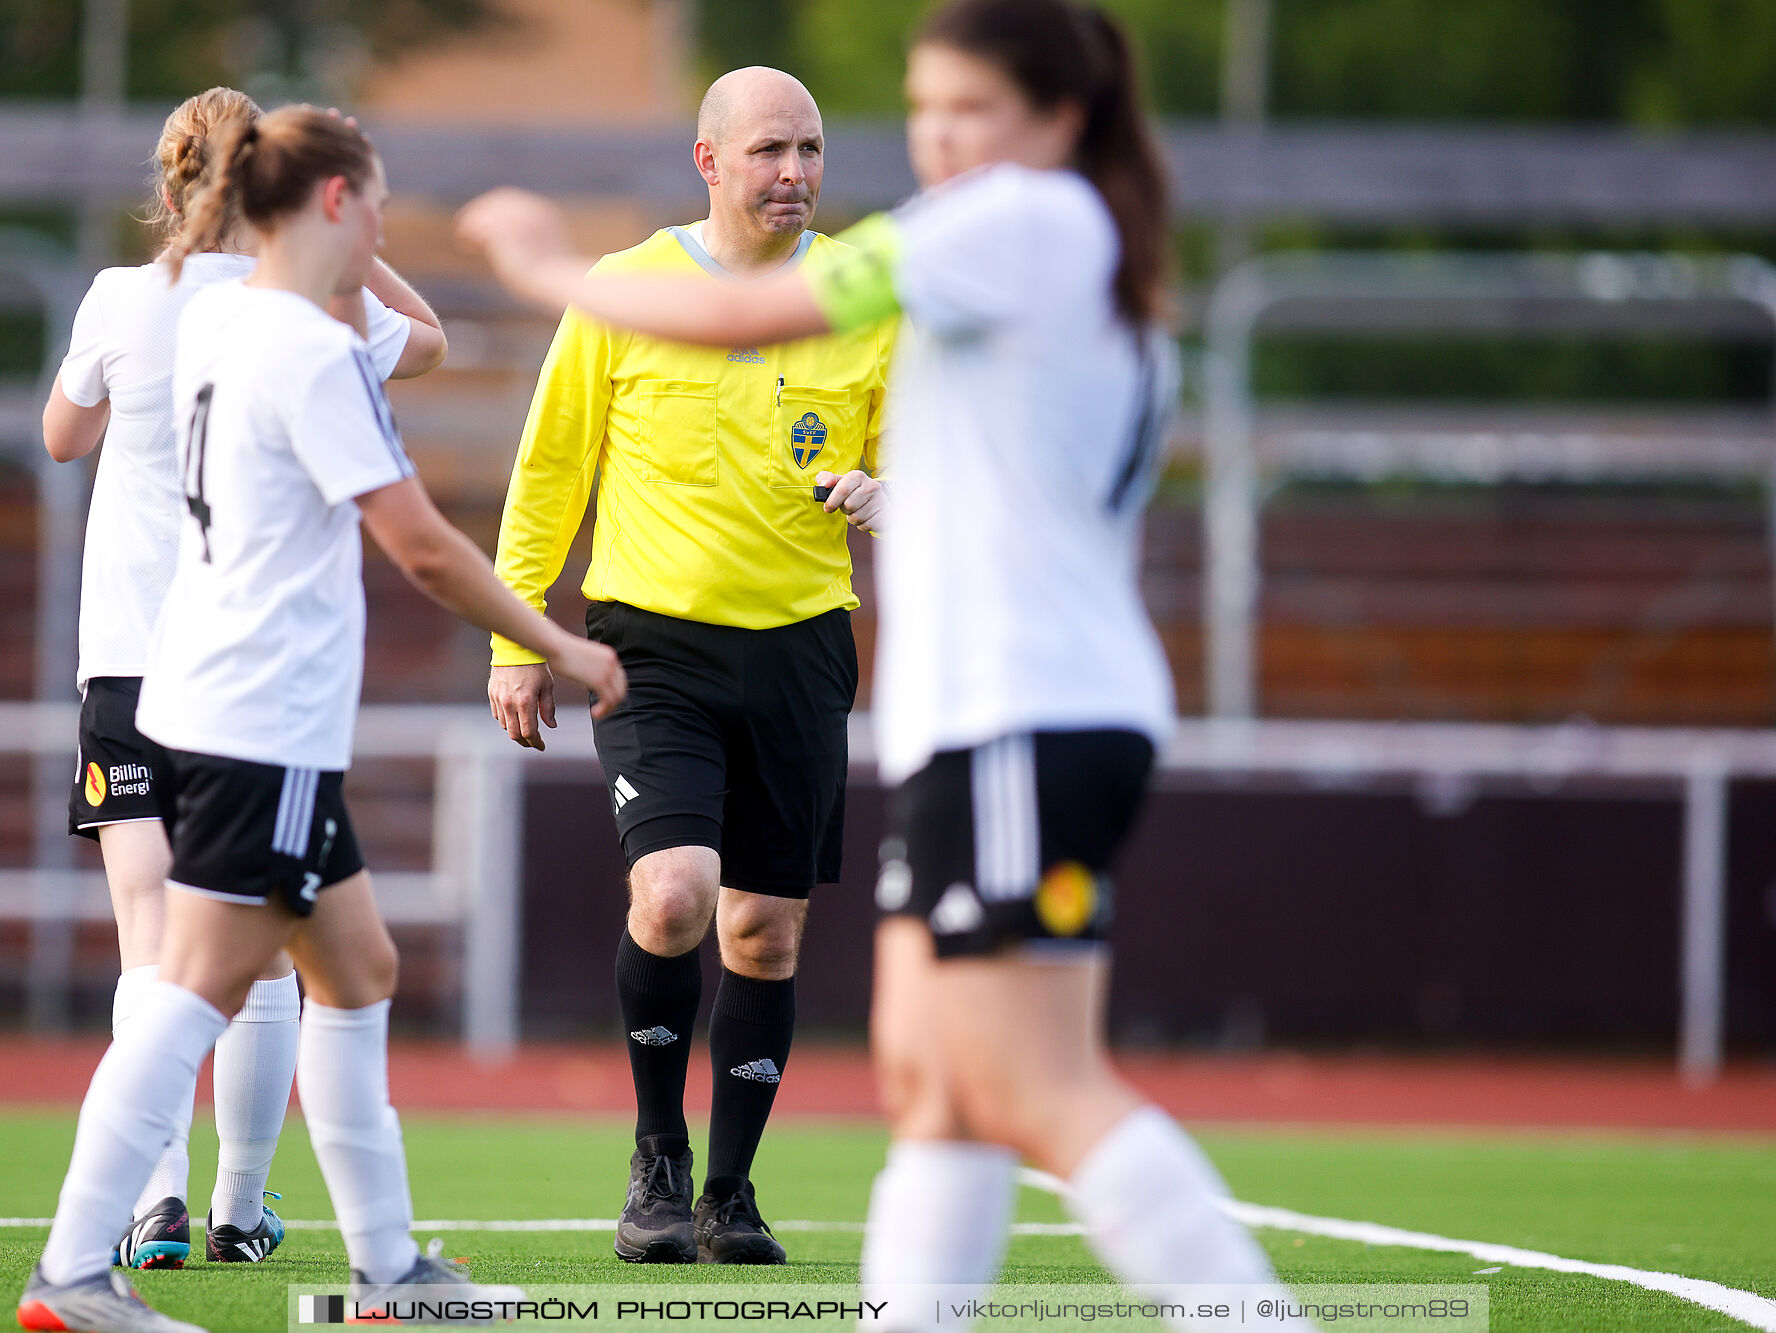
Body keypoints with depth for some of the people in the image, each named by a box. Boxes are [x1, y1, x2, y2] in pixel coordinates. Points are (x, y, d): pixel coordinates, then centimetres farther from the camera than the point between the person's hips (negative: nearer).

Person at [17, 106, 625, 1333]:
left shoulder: (213, 319, 10)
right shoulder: (317, 353, -16)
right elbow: (423, 547, -17)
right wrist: (558, 647, -7)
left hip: (211, 702, 10)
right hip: (265, 721, -10)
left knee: (358, 968, 15)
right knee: (202, 990, -10)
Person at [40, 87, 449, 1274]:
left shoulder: (122, 302, -5)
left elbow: (64, 436, 13)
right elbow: (428, 340, 19)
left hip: (135, 657, -1)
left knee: (153, 941, -3)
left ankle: (160, 1192, -19)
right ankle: (242, 1211, 15)